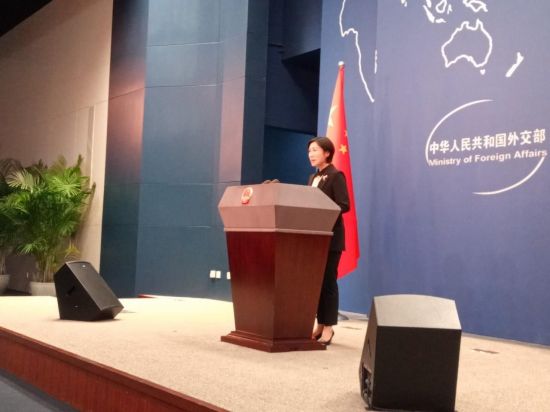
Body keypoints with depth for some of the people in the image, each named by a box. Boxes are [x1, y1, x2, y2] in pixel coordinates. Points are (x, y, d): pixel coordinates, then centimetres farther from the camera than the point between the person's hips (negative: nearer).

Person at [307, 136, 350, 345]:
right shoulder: (312, 178, 18)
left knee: (328, 281, -4)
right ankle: (320, 324, 15)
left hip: (330, 237, -8)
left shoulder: (336, 176, -6)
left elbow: (344, 205, -16)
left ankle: (328, 327, 2)